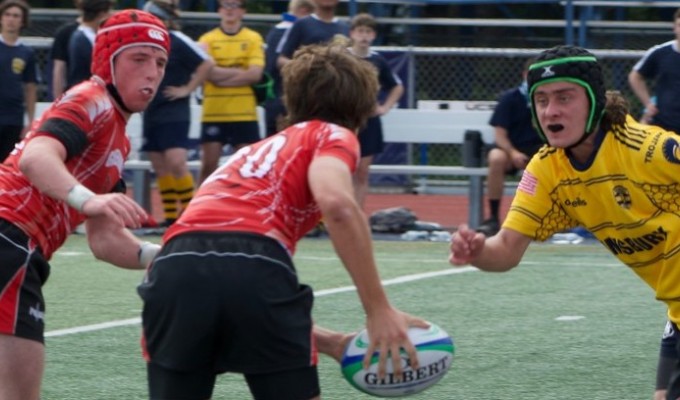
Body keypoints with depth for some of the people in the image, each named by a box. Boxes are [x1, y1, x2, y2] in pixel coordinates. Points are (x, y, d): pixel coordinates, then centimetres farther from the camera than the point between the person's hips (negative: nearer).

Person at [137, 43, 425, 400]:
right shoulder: (331, 135, 19)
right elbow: (337, 204, -7)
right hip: (256, 266, -5)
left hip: (174, 265, 5)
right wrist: (379, 310, -4)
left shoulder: (254, 151, 38)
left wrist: (330, 343, 35)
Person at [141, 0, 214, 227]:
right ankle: (170, 216, 15)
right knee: (160, 167, 8)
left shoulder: (178, 42, -11)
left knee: (176, 162, -17)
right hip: (151, 113, 7)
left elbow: (207, 63, -15)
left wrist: (188, 89, -12)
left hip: (174, 113, -7)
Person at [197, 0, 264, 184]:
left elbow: (255, 74, -7)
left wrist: (221, 76, -9)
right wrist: (240, 72, -10)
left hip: (244, 114, 0)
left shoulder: (254, 38, 5)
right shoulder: (207, 39, 4)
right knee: (209, 165, 0)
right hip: (213, 114, 0)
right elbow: (207, 72, -10)